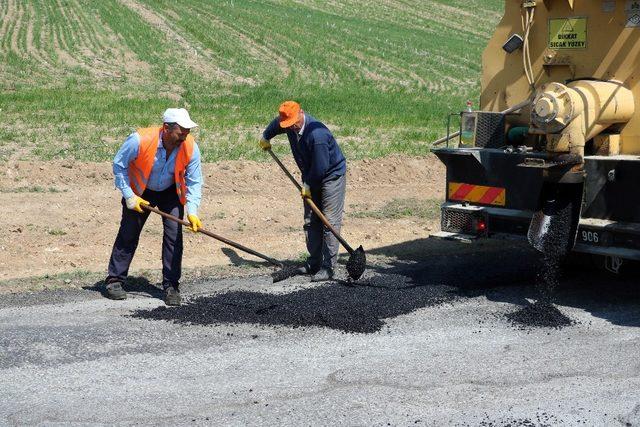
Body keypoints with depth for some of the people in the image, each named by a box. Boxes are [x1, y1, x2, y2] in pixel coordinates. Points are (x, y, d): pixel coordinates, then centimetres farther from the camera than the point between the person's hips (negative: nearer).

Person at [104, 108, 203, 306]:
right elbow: (119, 165, -17)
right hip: (140, 192, -1)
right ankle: (114, 280, 17)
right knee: (128, 234, 3)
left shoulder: (190, 148, -26)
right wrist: (129, 196, -19)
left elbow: (194, 183, -18)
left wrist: (192, 212, -30)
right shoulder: (139, 140, -33)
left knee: (174, 234, -9)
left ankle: (171, 286, 1)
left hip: (171, 193, 1)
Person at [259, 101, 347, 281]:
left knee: (330, 222, -11)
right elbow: (275, 124, 21)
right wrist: (266, 137, 37)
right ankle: (314, 263, 17)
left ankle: (328, 268, -11)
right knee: (310, 222, 9)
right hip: (312, 178, 9)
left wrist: (308, 185, -13)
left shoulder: (317, 134, -33)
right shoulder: (288, 124, -7)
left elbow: (321, 167, -27)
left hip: (332, 175, -9)